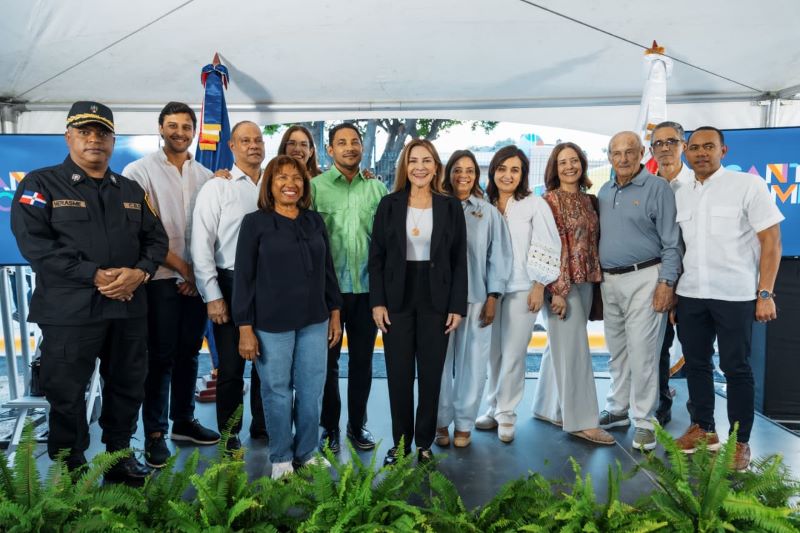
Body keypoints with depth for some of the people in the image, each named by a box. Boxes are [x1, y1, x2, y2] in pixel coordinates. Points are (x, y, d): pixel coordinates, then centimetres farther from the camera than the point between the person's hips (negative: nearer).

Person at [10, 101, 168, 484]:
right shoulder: (41, 184, 1)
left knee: (127, 388, 13)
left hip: (130, 307, 5)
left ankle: (120, 457, 30)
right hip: (70, 310, -4)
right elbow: (34, 242, -11)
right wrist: (94, 276, -19)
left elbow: (155, 238, 11)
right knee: (67, 394, 5)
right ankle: (70, 473, 22)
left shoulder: (131, 190, 15)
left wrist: (139, 272, -10)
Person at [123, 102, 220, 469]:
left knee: (189, 353, 12)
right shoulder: (140, 171, -3)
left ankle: (184, 421, 26)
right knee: (160, 356, 1)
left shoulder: (205, 176, 9)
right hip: (160, 279, -4)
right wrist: (182, 267, -9)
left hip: (197, 279, 4)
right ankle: (155, 433, 13)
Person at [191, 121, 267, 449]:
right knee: (231, 366, 6)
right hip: (232, 284, -3)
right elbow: (202, 244, -6)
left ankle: (262, 425, 31)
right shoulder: (217, 187, -2)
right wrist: (212, 296, -10)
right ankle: (229, 434, 23)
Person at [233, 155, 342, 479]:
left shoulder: (315, 221, 8)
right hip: (271, 324, -3)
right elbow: (243, 278, -5)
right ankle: (281, 458, 25)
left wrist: (335, 313, 10)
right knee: (277, 392, 7)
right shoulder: (255, 222, -3)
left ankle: (306, 452, 28)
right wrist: (245, 329, -9)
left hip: (314, 321, 4)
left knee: (312, 391, 9)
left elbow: (327, 270, 13)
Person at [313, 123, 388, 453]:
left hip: (367, 288, 2)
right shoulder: (315, 186, -2)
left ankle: (357, 424, 28)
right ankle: (329, 426, 26)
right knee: (328, 361, 10)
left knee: (362, 361, 12)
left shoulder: (377, 188, 5)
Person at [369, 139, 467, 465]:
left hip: (436, 301, 0)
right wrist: (377, 301, -6)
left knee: (431, 373, 7)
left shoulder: (451, 207, 3)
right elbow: (376, 257, 1)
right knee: (399, 374, 6)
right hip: (397, 300, 0)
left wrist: (457, 306, -4)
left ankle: (424, 442, 22)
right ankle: (400, 442, 21)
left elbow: (459, 260, 2)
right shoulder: (389, 205, 2)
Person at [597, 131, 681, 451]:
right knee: (616, 353, 14)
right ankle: (617, 410, 27)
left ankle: (644, 422, 9)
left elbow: (671, 242, -8)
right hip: (609, 281, 6)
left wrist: (666, 283, -15)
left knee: (642, 354, -4)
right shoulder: (604, 192, 13)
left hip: (643, 279, -6)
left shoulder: (657, 188, -5)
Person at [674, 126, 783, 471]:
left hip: (736, 295, -4)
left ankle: (740, 441, 17)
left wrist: (765, 293, -11)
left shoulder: (748, 185, -4)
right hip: (690, 295, 5)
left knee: (736, 368, 4)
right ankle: (702, 428, 27)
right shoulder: (680, 196, 10)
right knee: (696, 364, 12)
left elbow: (771, 241, -6)